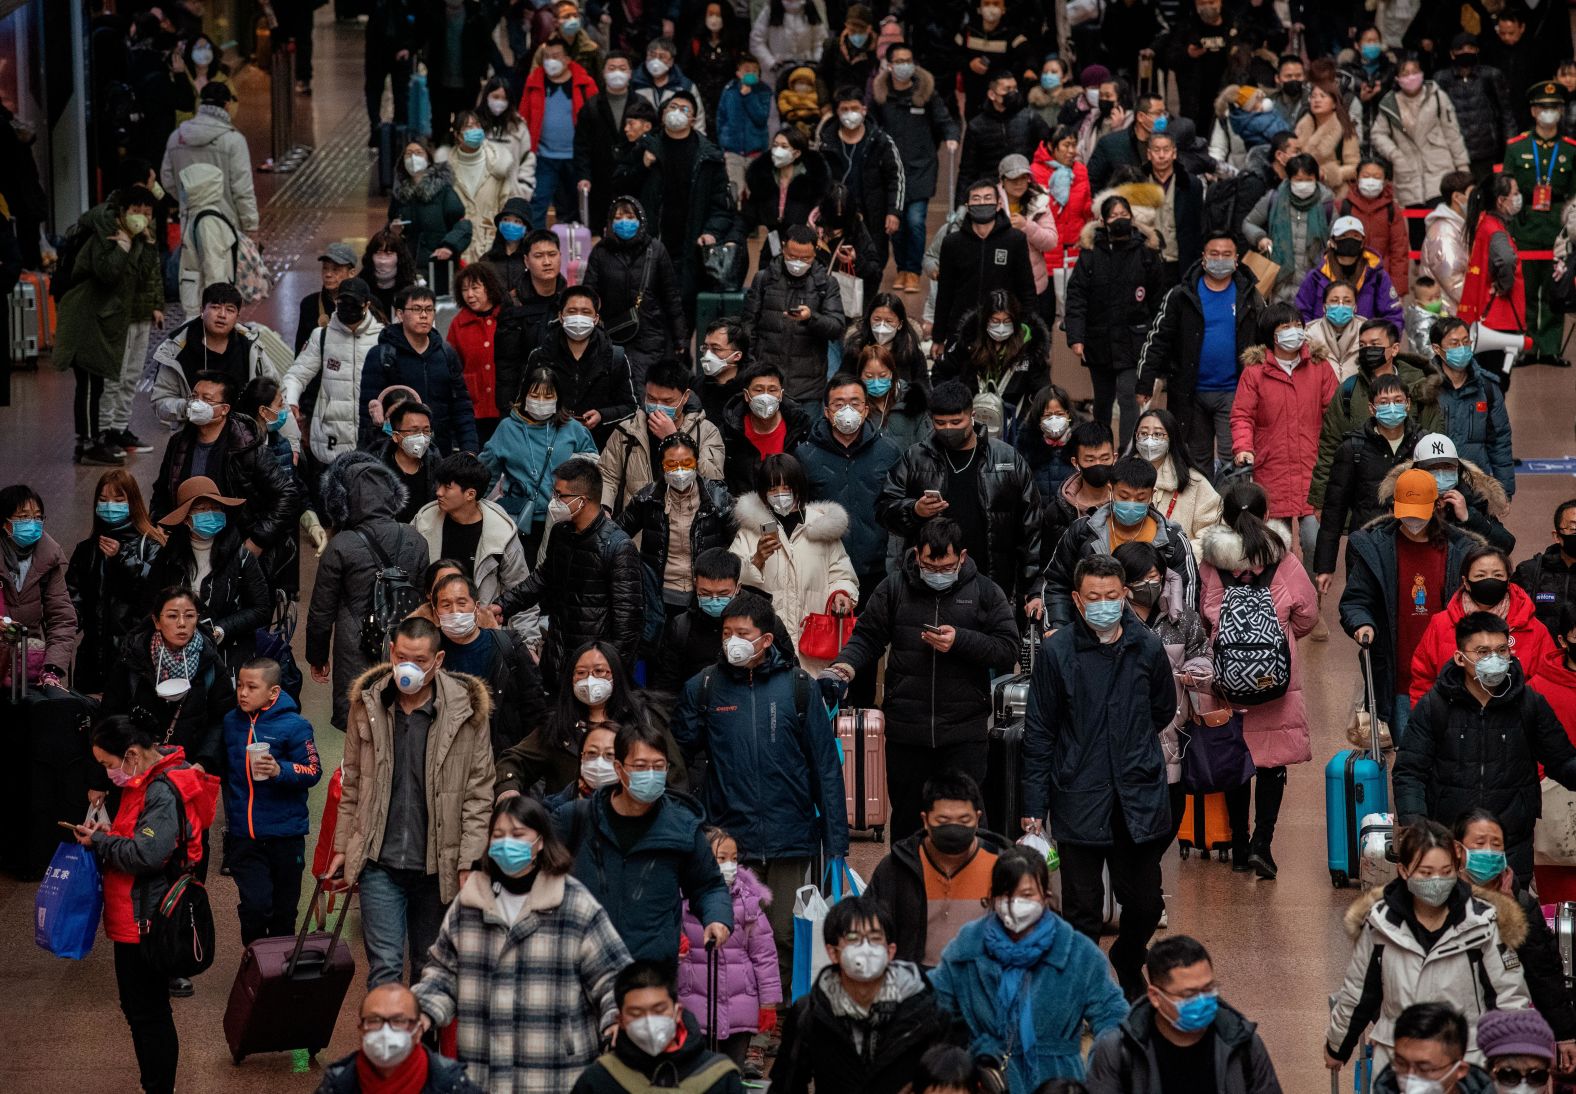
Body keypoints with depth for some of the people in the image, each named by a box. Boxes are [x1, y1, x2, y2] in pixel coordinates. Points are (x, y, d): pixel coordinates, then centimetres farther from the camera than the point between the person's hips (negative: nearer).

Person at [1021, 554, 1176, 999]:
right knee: (1082, 909, 2)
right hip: (1080, 800, -2)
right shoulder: (1056, 652, -5)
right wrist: (1034, 806, -2)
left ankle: (1128, 968, 35)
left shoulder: (1147, 648, 0)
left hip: (1140, 798, 2)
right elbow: (1039, 733, -1)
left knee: (1145, 904, 8)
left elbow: (1164, 710, 19)